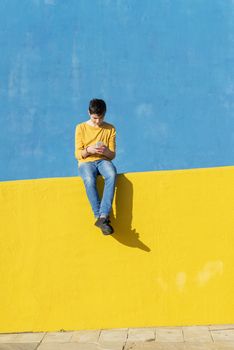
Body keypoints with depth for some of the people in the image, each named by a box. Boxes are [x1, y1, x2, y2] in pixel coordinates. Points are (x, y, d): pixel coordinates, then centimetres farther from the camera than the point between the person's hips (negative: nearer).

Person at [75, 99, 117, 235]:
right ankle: (102, 217, -32)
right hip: (86, 162, -1)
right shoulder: (81, 128, 6)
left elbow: (112, 155, 9)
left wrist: (106, 151, -16)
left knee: (112, 175, -37)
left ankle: (102, 216, -41)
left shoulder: (110, 129, 10)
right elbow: (78, 154, 3)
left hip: (104, 160, 1)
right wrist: (88, 150, -19)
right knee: (89, 180, -38)